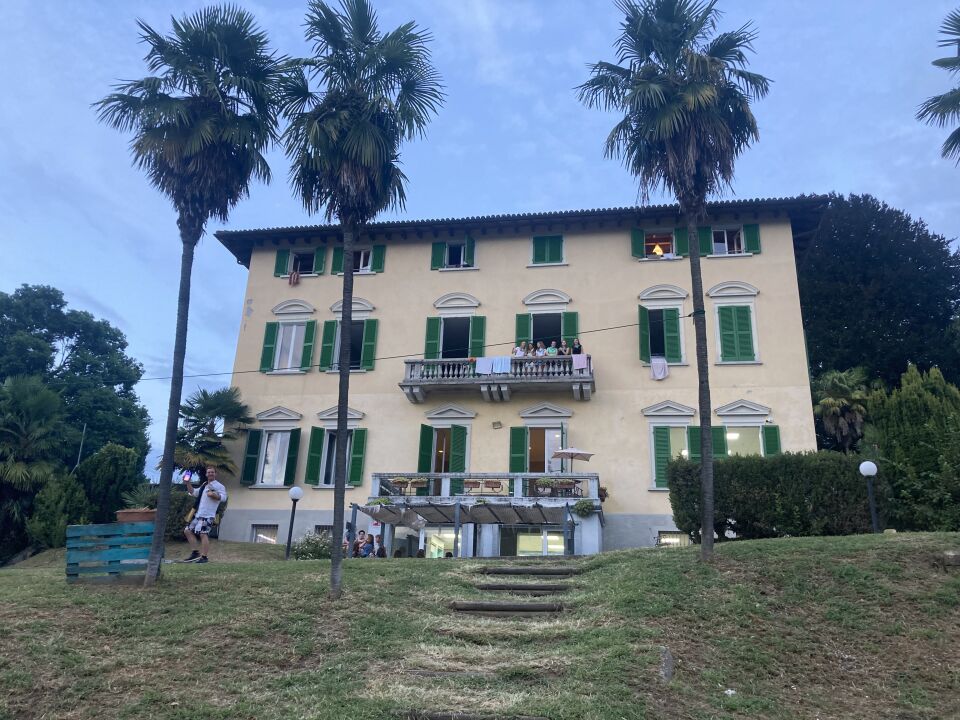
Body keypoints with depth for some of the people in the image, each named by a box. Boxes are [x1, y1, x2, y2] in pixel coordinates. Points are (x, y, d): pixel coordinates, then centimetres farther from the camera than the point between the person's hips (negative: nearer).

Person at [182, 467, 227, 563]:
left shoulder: (219, 486, -3)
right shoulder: (204, 485, 23)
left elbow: (223, 497, -14)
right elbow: (193, 493, 32)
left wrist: (213, 494, -26)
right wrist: (187, 483, 21)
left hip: (208, 515, -9)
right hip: (198, 515, 9)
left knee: (203, 533, -17)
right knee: (188, 531, 12)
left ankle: (204, 557, -16)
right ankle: (195, 552, 15)